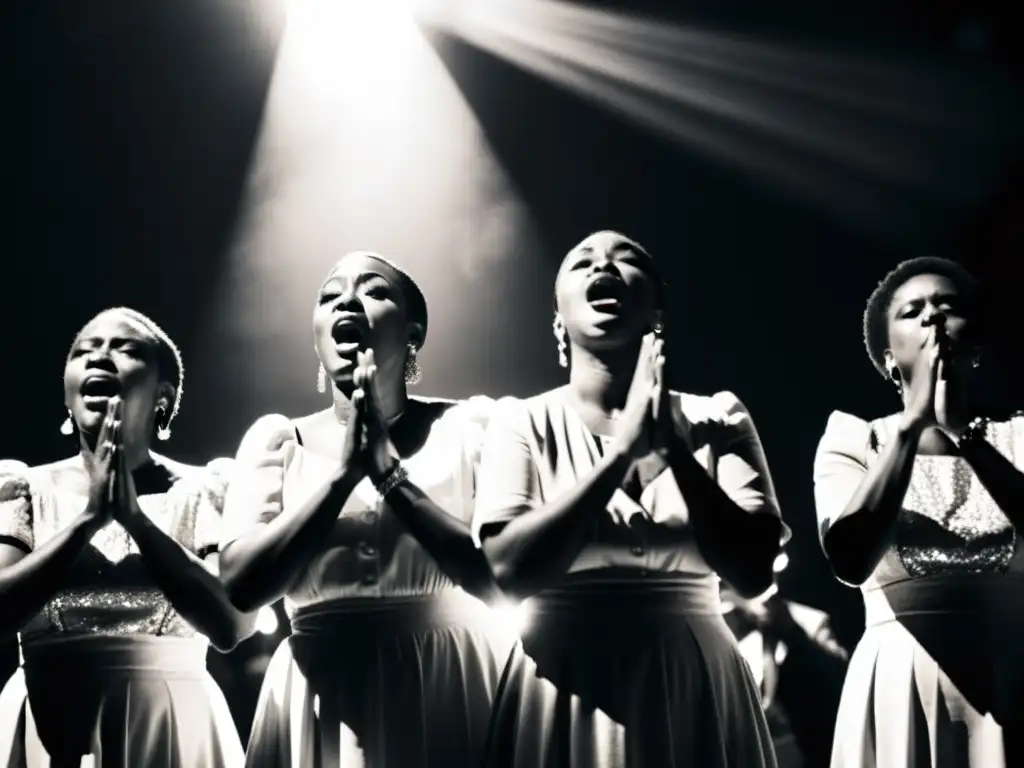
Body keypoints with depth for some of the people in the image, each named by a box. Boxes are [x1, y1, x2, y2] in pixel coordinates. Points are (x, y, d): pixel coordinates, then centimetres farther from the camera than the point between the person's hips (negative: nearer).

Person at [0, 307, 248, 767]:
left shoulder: (203, 491, 2)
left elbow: (231, 625, -10)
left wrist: (135, 516, -14)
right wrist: (89, 516, -14)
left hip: (168, 724, 0)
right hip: (49, 724, 0)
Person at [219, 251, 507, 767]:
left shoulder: (468, 426, 2)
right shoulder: (276, 438, 6)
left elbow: (504, 577, -9)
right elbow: (239, 584, -7)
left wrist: (390, 474, -13)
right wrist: (345, 471, -12)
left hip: (447, 690, -1)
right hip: (319, 699, 1)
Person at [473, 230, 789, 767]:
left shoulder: (715, 419, 3)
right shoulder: (522, 421, 1)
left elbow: (753, 571, -8)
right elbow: (511, 570, -14)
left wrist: (673, 445, -15)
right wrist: (623, 449, -17)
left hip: (692, 687, 1)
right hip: (567, 689, -1)